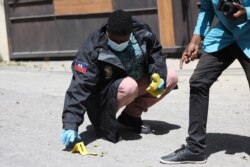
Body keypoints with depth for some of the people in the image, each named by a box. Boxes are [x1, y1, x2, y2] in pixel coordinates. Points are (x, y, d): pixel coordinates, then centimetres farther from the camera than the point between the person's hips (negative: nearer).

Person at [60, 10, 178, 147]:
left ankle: (131, 115, 2)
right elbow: (80, 87, -35)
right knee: (129, 87, -38)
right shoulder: (93, 50, -29)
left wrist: (159, 75, -15)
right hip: (104, 95, -7)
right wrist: (70, 124, -43)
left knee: (171, 77, -6)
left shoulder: (141, 32, -14)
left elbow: (155, 51, 5)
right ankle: (104, 123, -13)